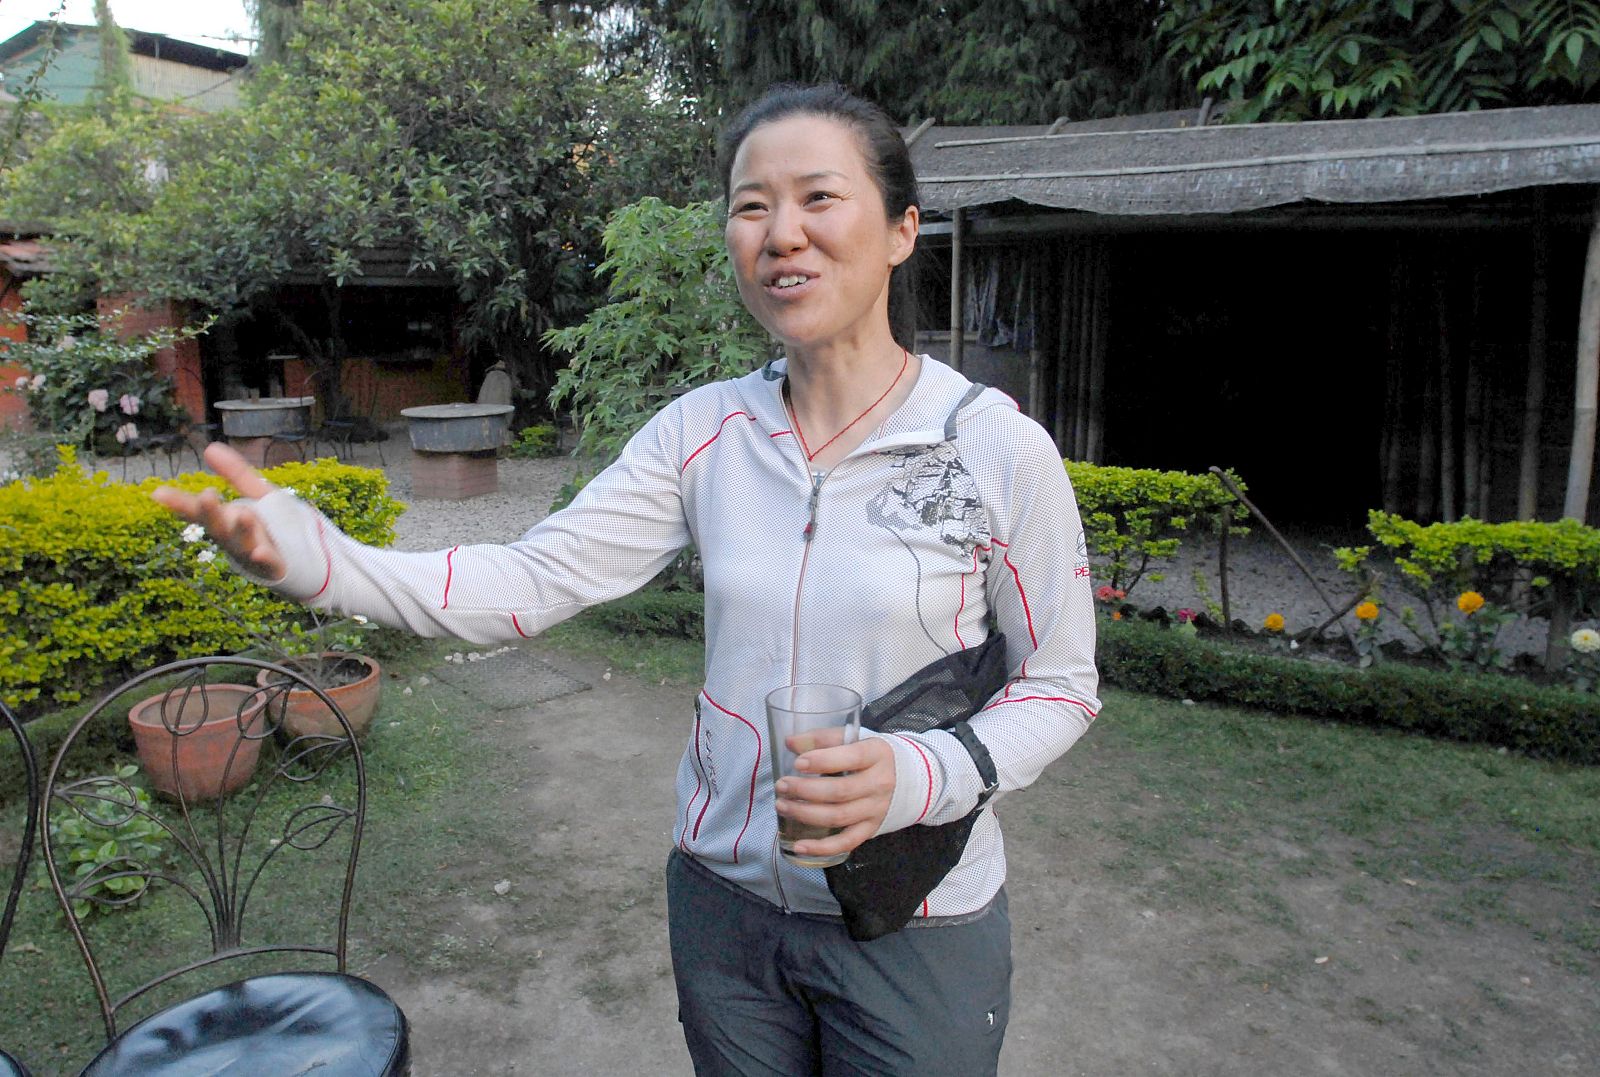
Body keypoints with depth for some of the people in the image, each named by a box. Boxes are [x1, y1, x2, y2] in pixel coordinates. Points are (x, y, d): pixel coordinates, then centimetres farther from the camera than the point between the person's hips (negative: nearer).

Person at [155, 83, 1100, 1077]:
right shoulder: (703, 432, -5)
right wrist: (318, 559, -25)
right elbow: (536, 579, -11)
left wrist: (917, 776, -24)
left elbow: (1060, 686, -6)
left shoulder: (998, 448, -14)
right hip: (725, 896, 3)